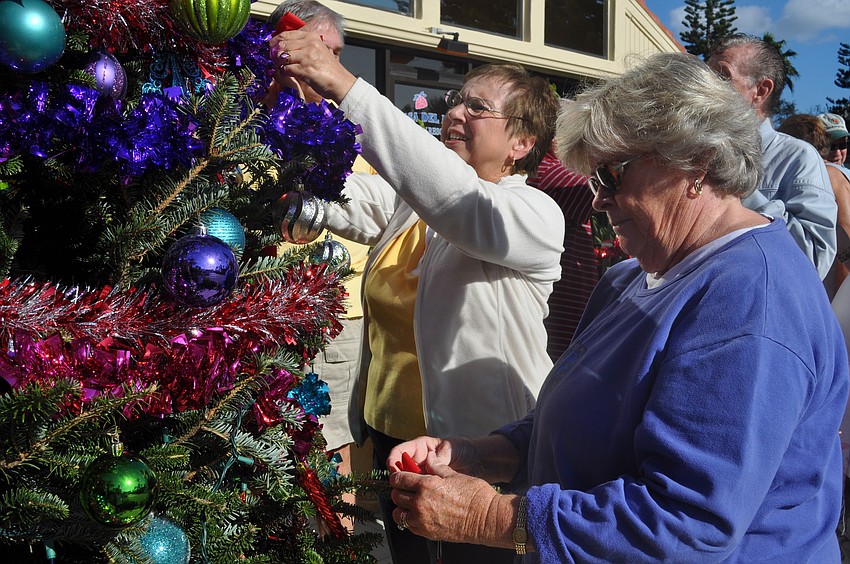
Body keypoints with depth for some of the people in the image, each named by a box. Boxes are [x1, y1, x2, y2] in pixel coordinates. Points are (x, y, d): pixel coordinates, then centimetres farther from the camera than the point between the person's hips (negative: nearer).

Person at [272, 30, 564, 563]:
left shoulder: (536, 214, -14)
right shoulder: (410, 197, 6)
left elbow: (455, 195, -33)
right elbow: (338, 198, -10)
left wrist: (345, 86, -38)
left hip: (481, 450, -6)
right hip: (392, 431, 6)